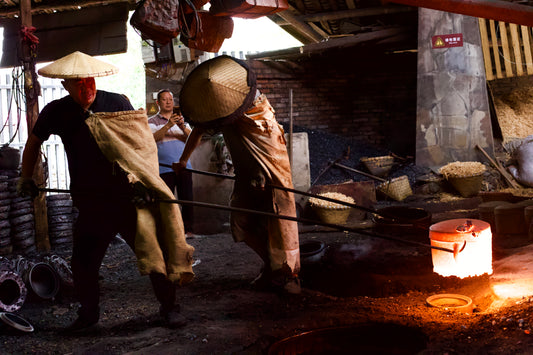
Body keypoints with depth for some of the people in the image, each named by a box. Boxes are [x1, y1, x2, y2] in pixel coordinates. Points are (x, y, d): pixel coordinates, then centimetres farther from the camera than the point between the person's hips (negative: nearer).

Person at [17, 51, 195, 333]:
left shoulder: (116, 103, -4)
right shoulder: (56, 112, 3)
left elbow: (139, 143, -6)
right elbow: (34, 142, 21)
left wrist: (138, 177, -19)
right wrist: (26, 178, 17)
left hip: (128, 197, -2)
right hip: (90, 202, 2)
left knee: (154, 251, -3)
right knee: (82, 263, 4)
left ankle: (169, 307, 17)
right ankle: (89, 316, 27)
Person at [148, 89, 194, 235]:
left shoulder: (181, 120, 20)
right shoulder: (152, 122, 10)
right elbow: (152, 138, -11)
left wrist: (183, 127, -14)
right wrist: (167, 126, -25)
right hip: (164, 168, -2)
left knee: (187, 199, -4)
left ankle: (188, 229, 3)